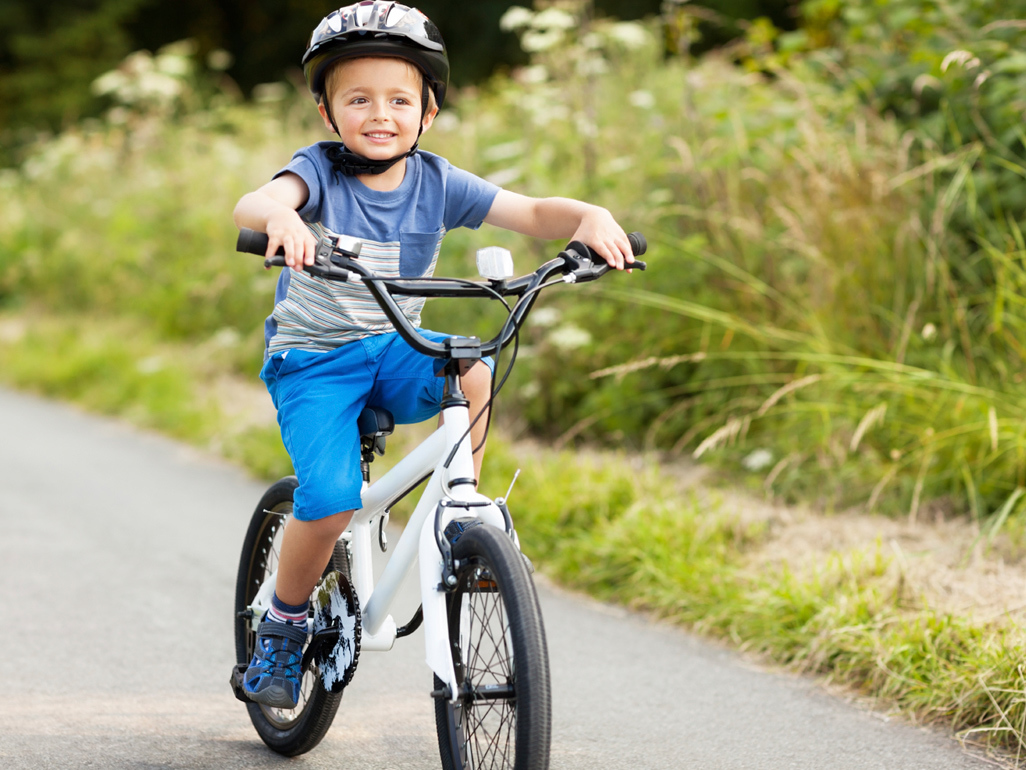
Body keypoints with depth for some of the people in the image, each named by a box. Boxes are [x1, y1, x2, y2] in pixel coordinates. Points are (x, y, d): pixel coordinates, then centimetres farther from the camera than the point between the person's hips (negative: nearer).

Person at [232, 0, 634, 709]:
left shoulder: (436, 183, -5)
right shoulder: (320, 171, -14)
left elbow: (530, 212, -10)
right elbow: (255, 201, -35)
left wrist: (590, 217, -32)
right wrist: (280, 217, -60)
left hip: (394, 351, 3)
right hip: (312, 358, -3)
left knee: (472, 371, -29)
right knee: (330, 501, -22)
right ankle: (284, 625, 5)